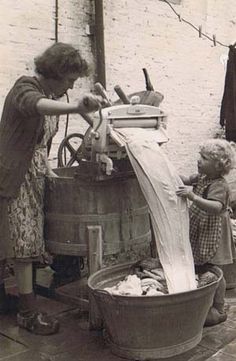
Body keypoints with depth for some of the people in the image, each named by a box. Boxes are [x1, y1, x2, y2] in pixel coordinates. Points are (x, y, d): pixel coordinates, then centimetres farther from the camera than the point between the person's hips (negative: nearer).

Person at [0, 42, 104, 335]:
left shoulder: (51, 96, 13)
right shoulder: (25, 88, -14)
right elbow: (35, 105, -41)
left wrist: (48, 170, 10)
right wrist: (76, 108, -58)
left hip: (33, 177, 8)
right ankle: (28, 313, 5)